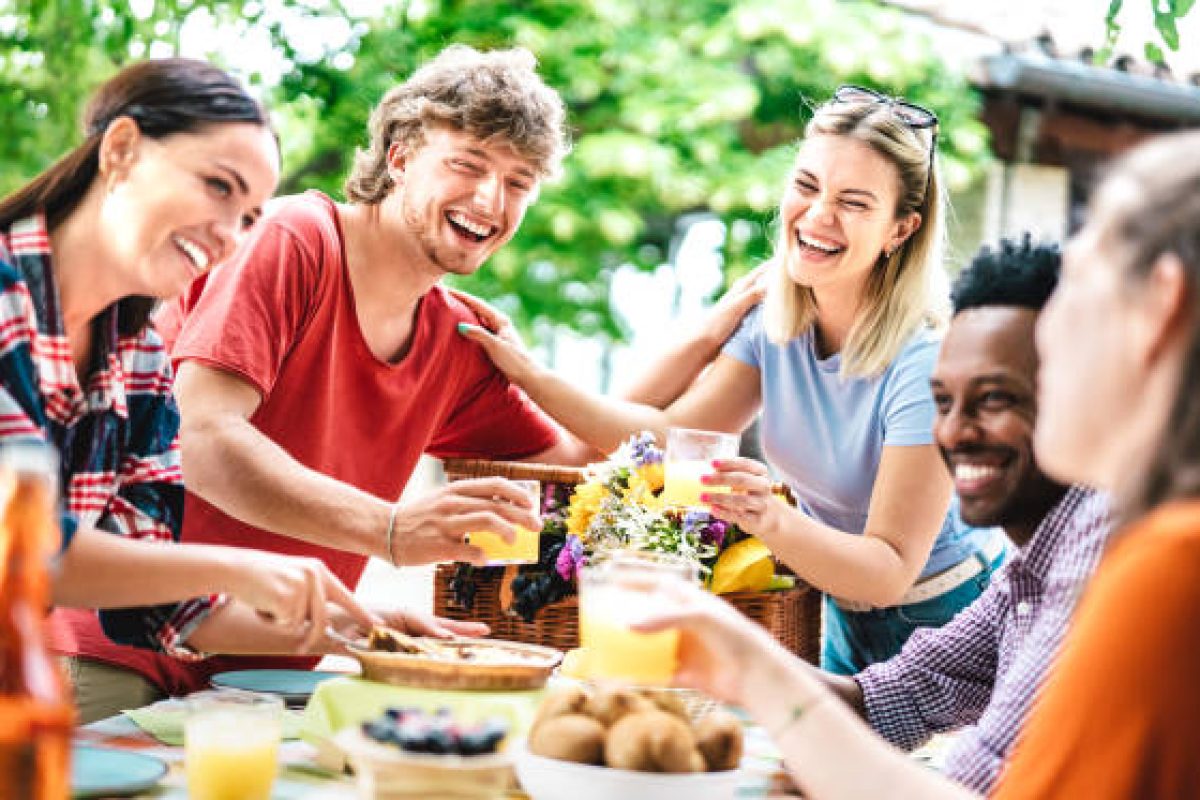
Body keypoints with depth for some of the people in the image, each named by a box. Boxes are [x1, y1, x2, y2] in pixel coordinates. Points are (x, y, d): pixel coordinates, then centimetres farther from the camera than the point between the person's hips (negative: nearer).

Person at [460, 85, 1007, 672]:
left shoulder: (925, 364, -28)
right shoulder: (775, 318, -8)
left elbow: (891, 572, -30)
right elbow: (670, 433, -9)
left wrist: (773, 521, -47)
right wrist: (530, 374, -16)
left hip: (945, 623, -6)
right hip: (847, 620, 6)